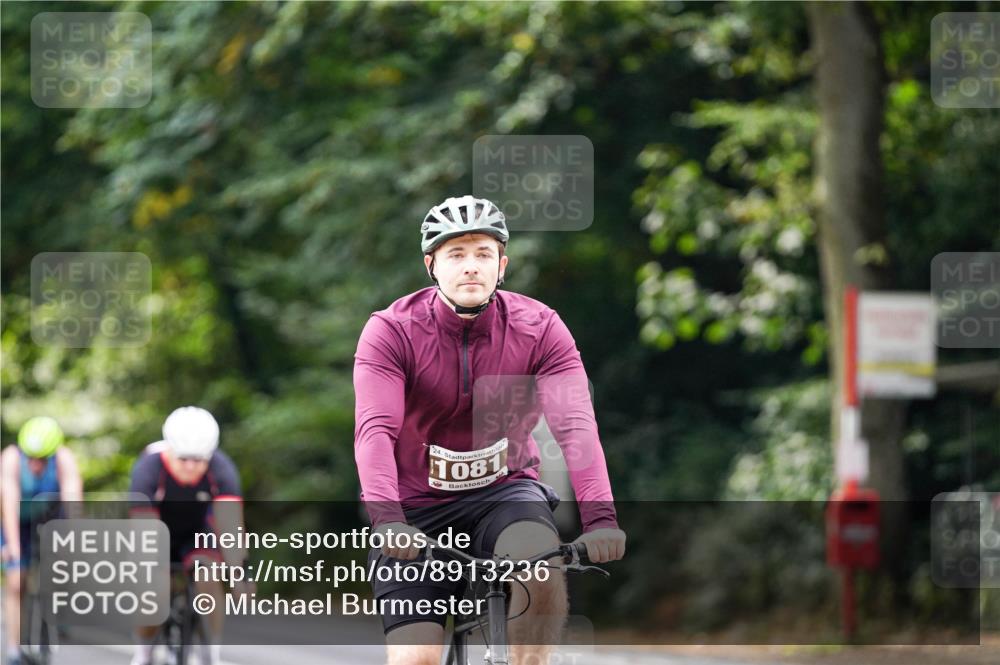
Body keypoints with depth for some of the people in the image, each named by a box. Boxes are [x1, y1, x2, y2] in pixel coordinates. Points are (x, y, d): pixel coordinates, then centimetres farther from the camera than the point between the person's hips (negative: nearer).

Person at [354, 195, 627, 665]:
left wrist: (599, 517, -40)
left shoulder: (539, 329, -13)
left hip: (503, 490, 1)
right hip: (418, 509, 0)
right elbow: (375, 431, -28)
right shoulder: (391, 331, -16)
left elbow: (575, 425, -25)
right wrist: (386, 519, -46)